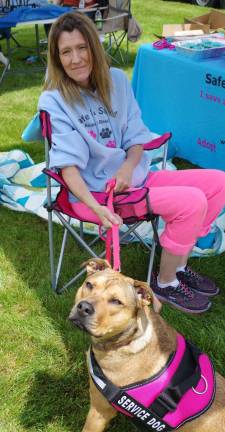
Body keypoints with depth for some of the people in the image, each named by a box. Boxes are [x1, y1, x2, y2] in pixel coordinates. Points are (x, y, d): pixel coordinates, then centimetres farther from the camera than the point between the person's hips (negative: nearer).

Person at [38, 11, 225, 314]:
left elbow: (136, 136, 5)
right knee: (192, 202, -22)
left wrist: (128, 167, -17)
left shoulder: (116, 80, 4)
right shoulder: (53, 101, -12)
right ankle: (166, 284, 1)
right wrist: (96, 208, -33)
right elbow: (68, 166, -18)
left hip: (133, 174, 7)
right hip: (95, 190, -6)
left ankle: (179, 266, 8)